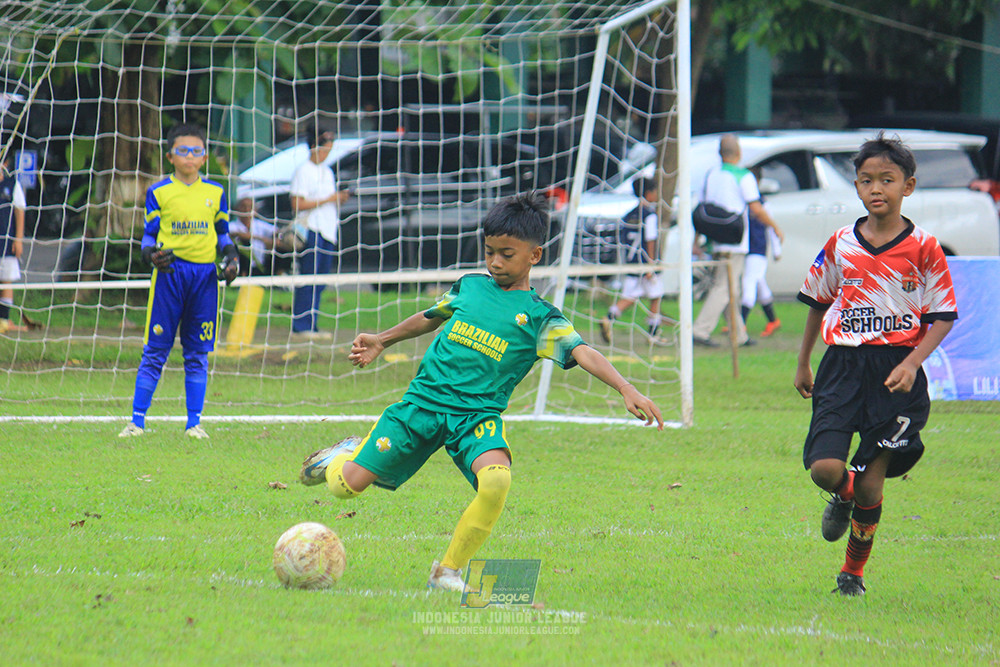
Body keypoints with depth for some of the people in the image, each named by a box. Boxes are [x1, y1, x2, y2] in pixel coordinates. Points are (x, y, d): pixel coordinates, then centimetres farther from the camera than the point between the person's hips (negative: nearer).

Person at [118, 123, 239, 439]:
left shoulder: (215, 192, 10)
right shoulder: (158, 192, 4)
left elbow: (222, 232, 18)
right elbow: (149, 234, 4)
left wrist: (231, 256, 0)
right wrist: (151, 253, -16)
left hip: (205, 275, 2)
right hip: (169, 274, -2)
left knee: (197, 354, 5)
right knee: (155, 351, -3)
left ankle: (194, 422, 11)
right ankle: (137, 421, 1)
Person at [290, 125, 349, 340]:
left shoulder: (327, 171, 18)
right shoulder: (304, 171, -7)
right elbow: (297, 204, -14)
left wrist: (339, 198, 3)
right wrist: (326, 200, -15)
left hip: (327, 230, 8)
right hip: (310, 230, -8)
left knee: (320, 281, 7)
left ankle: (311, 326, 11)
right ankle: (301, 326, -6)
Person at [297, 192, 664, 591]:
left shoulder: (539, 317, -1)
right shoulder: (469, 286, 10)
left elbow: (583, 353, -14)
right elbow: (431, 318, 29)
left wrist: (626, 389, -28)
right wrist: (382, 341, 36)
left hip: (477, 414, -2)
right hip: (423, 402, 2)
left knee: (496, 481, -34)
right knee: (347, 485, -2)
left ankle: (449, 572, -15)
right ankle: (343, 456, 38)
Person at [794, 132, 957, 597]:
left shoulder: (923, 249, -4)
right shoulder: (840, 245, 4)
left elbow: (943, 316, 0)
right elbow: (818, 303, 18)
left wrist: (912, 362, -14)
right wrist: (802, 364, 22)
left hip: (896, 372, -2)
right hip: (843, 366, 2)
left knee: (870, 484, 0)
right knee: (824, 468, -14)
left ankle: (853, 570, 21)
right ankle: (843, 496, 24)